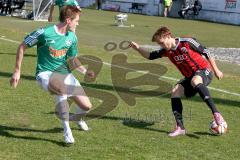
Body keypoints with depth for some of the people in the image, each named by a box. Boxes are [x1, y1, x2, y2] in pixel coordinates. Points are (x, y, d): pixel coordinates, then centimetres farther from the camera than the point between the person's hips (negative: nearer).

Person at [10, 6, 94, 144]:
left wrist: (85, 71, 0)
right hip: (46, 74, -6)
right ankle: (67, 130, -25)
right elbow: (22, 47, -6)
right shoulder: (44, 33, -17)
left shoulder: (72, 38, 1)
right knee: (61, 88, -41)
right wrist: (17, 71, -6)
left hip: (65, 73, 6)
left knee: (87, 106, -2)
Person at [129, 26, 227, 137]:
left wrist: (216, 70, -5)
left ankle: (216, 114, -44)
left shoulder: (187, 42, -16)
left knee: (195, 81, -40)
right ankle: (180, 128, -9)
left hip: (204, 71, -7)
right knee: (175, 92, -13)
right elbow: (150, 56, 13)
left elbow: (206, 53, -9)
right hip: (190, 77, 7)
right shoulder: (167, 51, 3)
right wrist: (138, 48, -5)